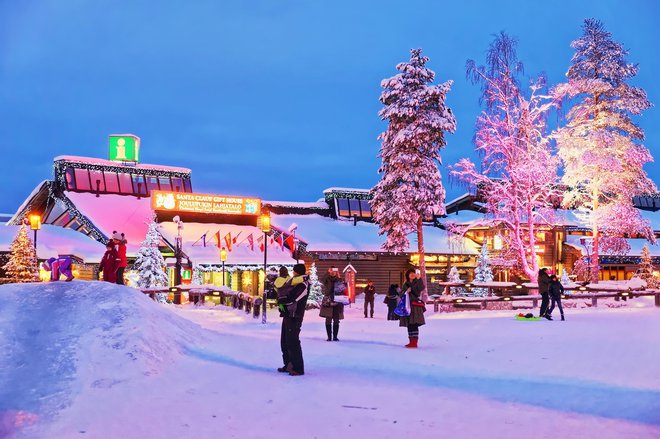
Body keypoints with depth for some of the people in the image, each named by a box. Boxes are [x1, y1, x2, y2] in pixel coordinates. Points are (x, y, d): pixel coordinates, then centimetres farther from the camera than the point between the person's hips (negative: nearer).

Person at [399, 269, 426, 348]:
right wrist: (406, 291, -8)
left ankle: (414, 342, -15)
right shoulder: (406, 284, 16)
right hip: (407, 306, 5)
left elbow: (421, 288, -20)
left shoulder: (417, 283, 2)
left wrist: (419, 279, -30)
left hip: (415, 306, -5)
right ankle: (411, 342, 14)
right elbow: (400, 294, 12)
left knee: (414, 324, -14)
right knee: (409, 325, 7)